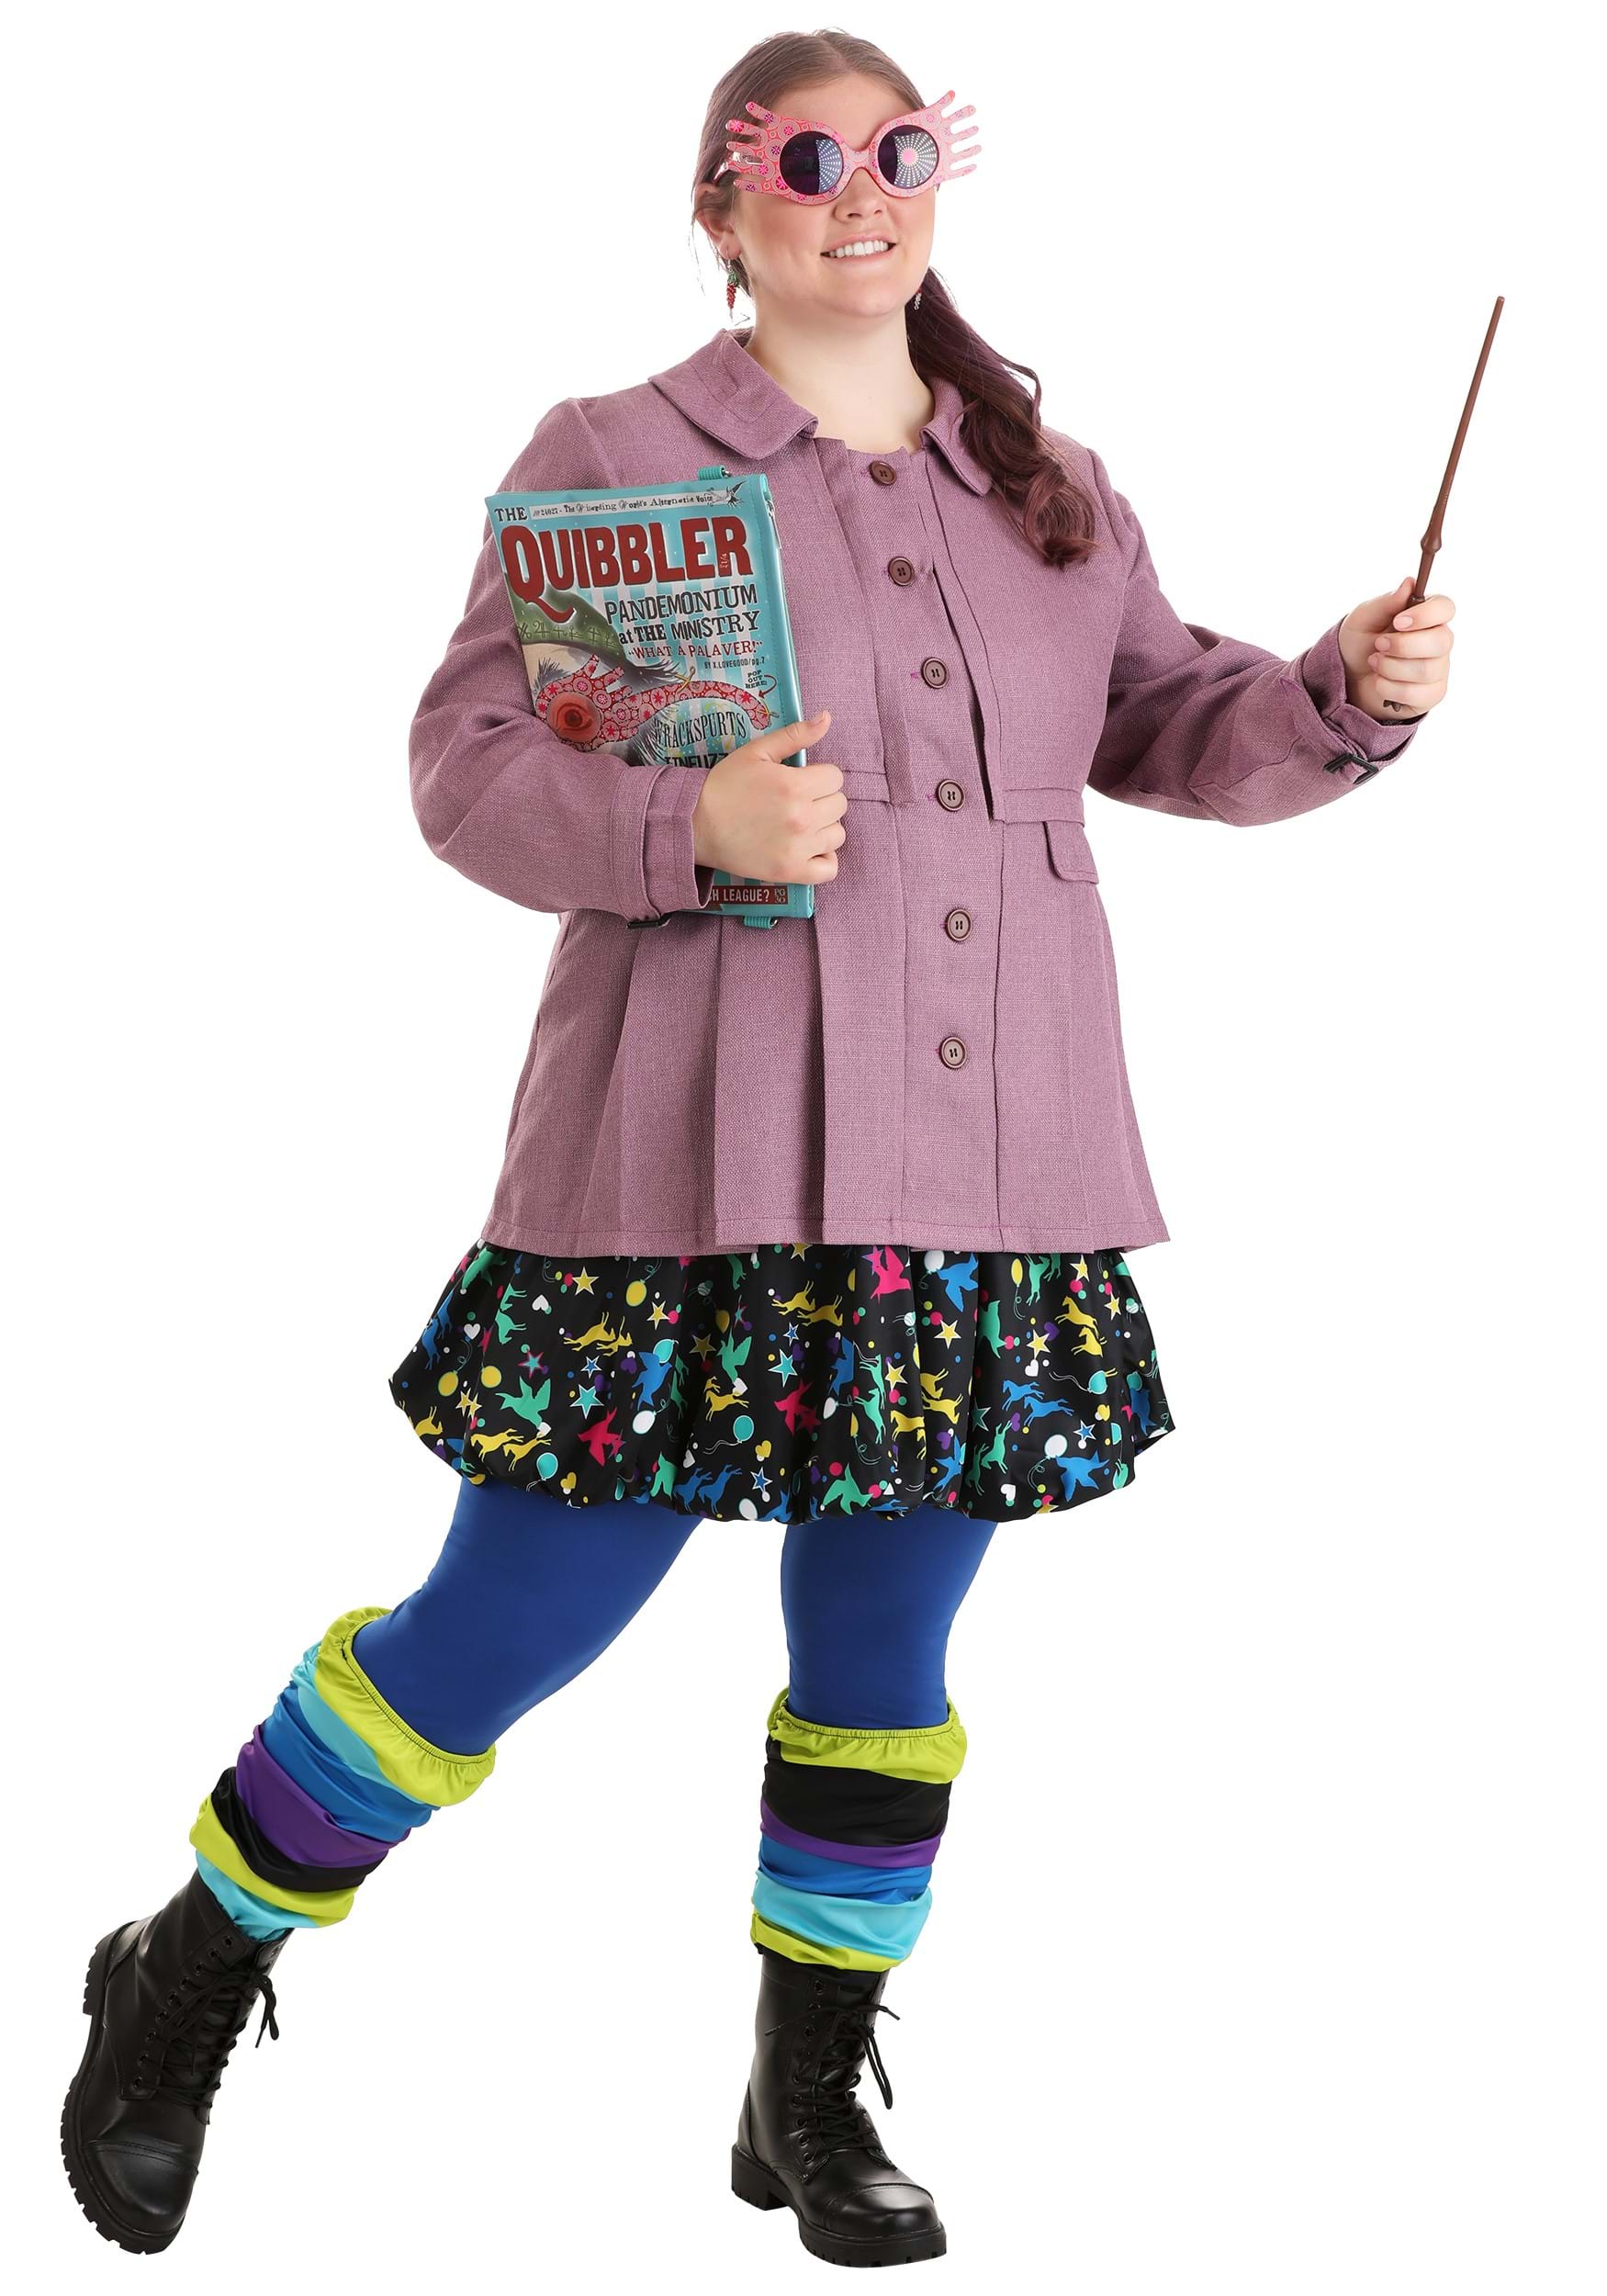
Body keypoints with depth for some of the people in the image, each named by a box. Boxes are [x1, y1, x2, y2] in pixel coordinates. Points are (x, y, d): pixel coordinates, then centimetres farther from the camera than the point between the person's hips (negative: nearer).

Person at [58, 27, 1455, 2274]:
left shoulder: (1050, 486, 14)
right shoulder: (616, 458, -1)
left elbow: (1167, 721, 22)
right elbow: (469, 765, -5)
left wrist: (1349, 692, 4)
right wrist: (692, 823, -21)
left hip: (980, 1188, 5)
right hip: (702, 1163, -5)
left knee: (886, 1648, 11)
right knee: (513, 1627, -3)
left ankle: (812, 2096, 27)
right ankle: (189, 1978, 18)